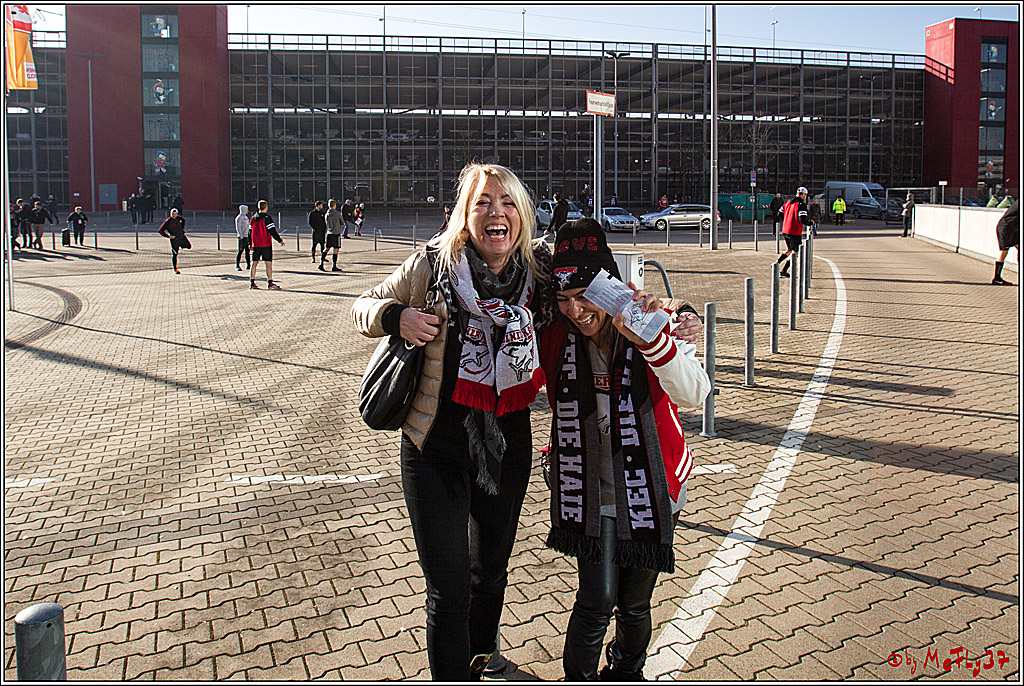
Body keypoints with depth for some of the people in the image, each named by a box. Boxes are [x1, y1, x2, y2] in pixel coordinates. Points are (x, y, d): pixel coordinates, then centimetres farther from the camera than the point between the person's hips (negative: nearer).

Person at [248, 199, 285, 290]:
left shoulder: (253, 218, 8)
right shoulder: (266, 218, -10)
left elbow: (250, 231, 15)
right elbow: (272, 231, -13)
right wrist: (280, 240, -4)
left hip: (256, 245, 6)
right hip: (266, 245, -6)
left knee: (254, 263, 10)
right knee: (269, 263, -3)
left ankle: (252, 283, 10)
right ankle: (270, 284, -5)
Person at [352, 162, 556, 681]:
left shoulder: (540, 273, -7)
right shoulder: (433, 265, -13)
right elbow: (364, 307, 0)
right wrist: (397, 315, -24)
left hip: (508, 450, 4)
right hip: (436, 453, -3)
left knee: (491, 570, 24)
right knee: (448, 590, -5)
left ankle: (480, 657, 53)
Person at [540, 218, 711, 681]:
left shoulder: (655, 325, -14)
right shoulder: (556, 336, -7)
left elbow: (693, 393, -30)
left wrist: (650, 338, -44)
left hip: (650, 490, 0)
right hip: (590, 495, 1)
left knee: (635, 604, 13)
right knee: (597, 600, -4)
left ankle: (627, 672, 42)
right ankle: (578, 677, 24)